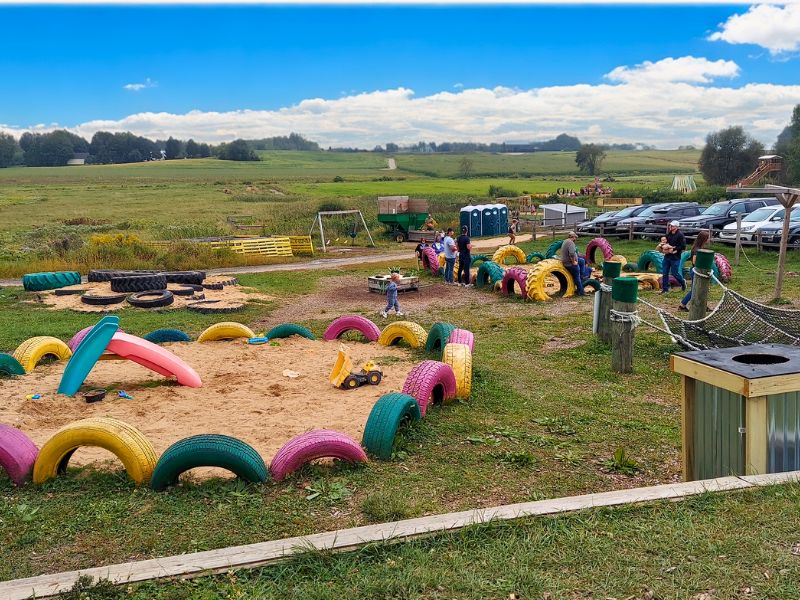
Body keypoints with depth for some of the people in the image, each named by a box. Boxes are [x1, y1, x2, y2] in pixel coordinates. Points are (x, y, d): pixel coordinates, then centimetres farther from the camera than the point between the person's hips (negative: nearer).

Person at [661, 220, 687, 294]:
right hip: (667, 256, 7)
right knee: (664, 273, 6)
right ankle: (665, 289, 14)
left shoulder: (680, 235, -13)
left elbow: (683, 247, -16)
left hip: (675, 257, -7)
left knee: (674, 273, 3)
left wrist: (673, 249, -17)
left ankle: (683, 283, 31)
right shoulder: (669, 234, 7)